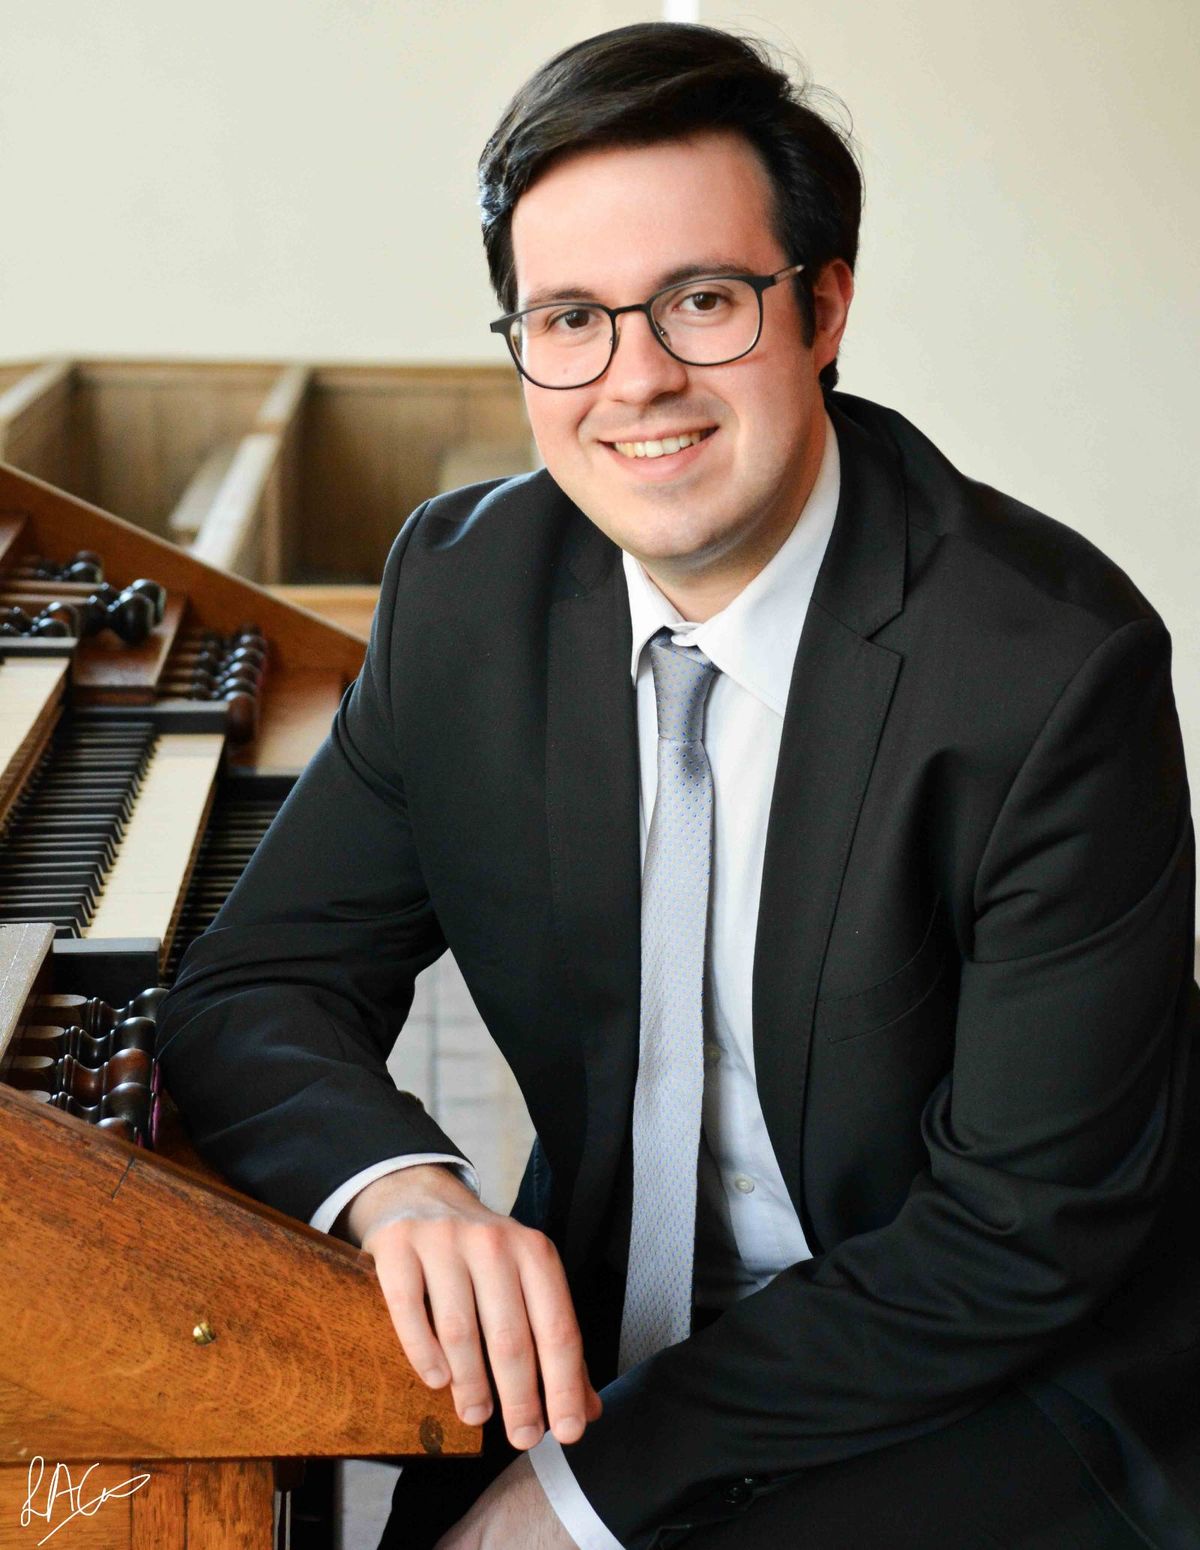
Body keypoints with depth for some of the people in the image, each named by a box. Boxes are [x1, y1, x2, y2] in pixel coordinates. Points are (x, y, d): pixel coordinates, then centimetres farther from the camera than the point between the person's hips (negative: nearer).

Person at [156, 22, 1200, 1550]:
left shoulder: (1055, 664, -21)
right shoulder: (462, 584, -5)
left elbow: (1028, 1231, -18)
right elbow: (255, 987, -1)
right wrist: (398, 1186, -24)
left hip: (1002, 1409, -4)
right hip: (601, 1339, 4)